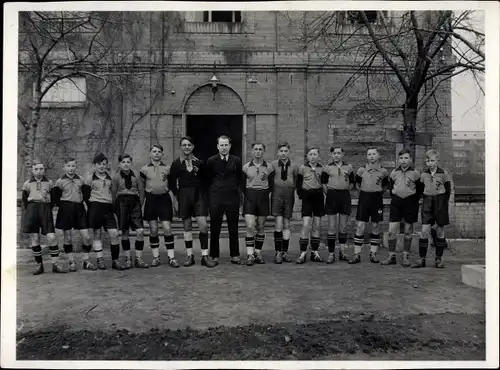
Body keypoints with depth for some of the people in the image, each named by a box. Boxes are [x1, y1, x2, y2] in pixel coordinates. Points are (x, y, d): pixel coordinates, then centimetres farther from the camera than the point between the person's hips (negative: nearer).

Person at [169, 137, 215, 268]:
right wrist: (177, 196, 0)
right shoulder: (176, 164, 5)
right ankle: (189, 256, 15)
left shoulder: (199, 162, 6)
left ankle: (205, 256, -1)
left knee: (203, 226, -8)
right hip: (184, 196, 0)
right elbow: (173, 183, 7)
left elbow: (205, 180, 12)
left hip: (199, 195, 0)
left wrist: (204, 194, 3)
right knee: (187, 227, 5)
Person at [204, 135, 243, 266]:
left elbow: (240, 179, 9)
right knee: (214, 229, 4)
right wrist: (212, 189, 4)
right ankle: (214, 256, 14)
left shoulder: (236, 161, 5)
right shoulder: (211, 161, 4)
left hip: (232, 198, 1)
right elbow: (207, 179, 10)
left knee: (233, 228, 7)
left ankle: (235, 255, 17)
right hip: (215, 198, 0)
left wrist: (239, 195, 4)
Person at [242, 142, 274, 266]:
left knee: (260, 227, 6)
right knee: (250, 226, -11)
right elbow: (243, 183, 11)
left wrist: (264, 193, 4)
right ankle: (250, 255, -6)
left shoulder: (269, 167, 3)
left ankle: (258, 253, 16)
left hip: (263, 198, 1)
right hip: (250, 197, -1)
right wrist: (248, 194, 7)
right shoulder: (246, 166, 3)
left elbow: (271, 184, 11)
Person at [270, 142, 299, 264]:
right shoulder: (273, 165, 0)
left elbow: (296, 181, 12)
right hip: (277, 194, -2)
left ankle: (285, 252, 16)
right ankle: (278, 252, -2)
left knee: (286, 225, 7)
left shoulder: (294, 166, 4)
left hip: (289, 195, 2)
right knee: (278, 223, -10)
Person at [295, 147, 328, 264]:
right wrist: (301, 194, -5)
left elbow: (326, 181, 0)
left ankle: (315, 252, 16)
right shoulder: (302, 168, 1)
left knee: (316, 226, 7)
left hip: (318, 197, 3)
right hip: (307, 197, -3)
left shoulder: (321, 169, 8)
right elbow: (298, 184, 5)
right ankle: (303, 253, -6)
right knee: (306, 225, -12)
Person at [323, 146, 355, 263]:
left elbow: (353, 182, 18)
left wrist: (348, 188, 3)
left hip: (345, 196, 2)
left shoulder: (348, 167, 8)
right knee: (332, 227, -2)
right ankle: (331, 254, 4)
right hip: (332, 196, -2)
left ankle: (342, 252, 18)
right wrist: (328, 191, -1)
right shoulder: (328, 167, 3)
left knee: (343, 226, 7)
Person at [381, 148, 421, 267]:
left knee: (408, 231, 6)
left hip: (410, 202, -1)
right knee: (391, 231, -4)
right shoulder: (394, 173, 4)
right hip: (396, 202, 1)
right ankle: (391, 256, 6)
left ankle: (405, 257, 16)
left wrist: (414, 202, 3)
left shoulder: (415, 173, -1)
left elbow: (419, 190, 5)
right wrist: (395, 198, 9)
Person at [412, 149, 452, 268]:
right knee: (424, 231, -6)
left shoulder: (443, 174, -1)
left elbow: (448, 189, 5)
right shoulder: (423, 174, 6)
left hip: (440, 202, -1)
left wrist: (445, 202, 0)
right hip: (427, 202, 1)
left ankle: (438, 259, 17)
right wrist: (425, 200, 7)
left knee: (440, 231, 6)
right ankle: (422, 259, 1)